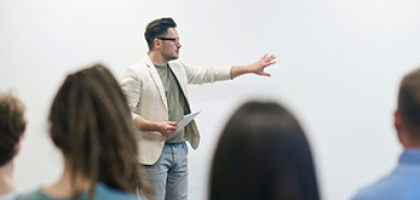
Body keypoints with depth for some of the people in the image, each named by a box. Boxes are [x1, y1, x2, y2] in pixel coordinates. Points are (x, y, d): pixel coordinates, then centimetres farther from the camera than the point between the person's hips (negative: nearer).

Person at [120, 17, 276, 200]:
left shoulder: (179, 68, 14)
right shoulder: (135, 74, -9)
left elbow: (208, 74, 22)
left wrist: (250, 68, 20)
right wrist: (158, 127, -24)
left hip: (180, 149, 7)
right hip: (154, 152, -7)